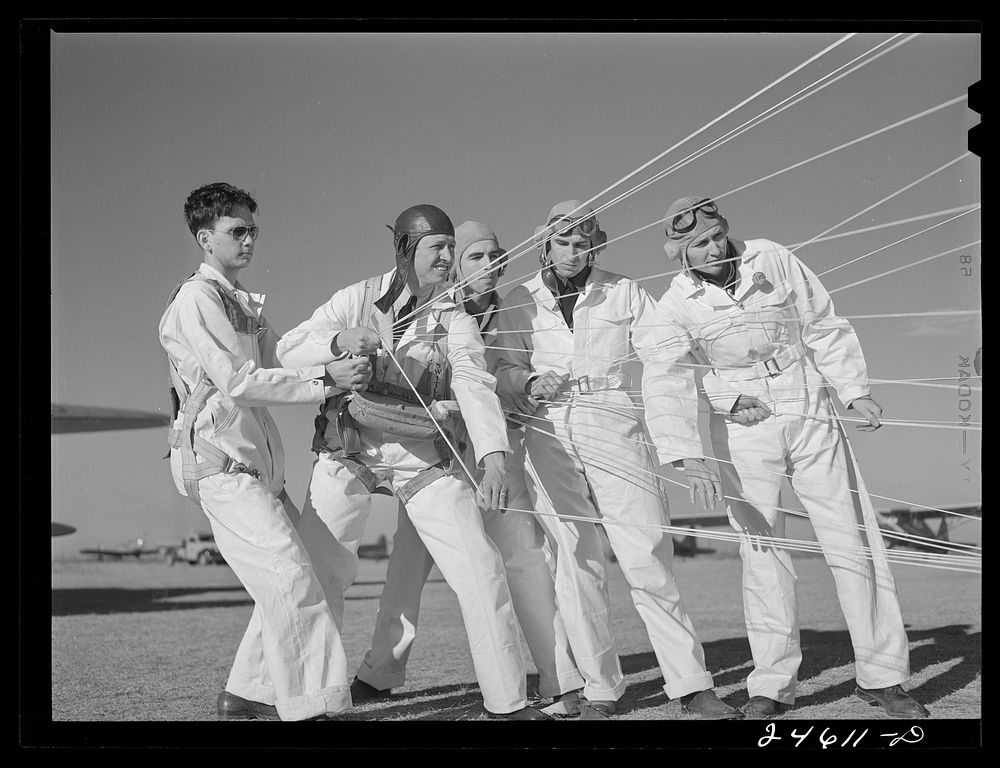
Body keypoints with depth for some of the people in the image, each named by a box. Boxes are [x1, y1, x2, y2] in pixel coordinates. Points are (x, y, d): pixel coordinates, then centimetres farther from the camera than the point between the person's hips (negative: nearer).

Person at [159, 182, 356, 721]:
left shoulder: (247, 305, 22)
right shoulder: (195, 298, -7)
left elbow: (269, 380, 19)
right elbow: (237, 382, -16)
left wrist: (339, 374, 4)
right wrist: (323, 377, -16)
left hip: (260, 462, 9)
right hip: (219, 460, -9)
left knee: (290, 576, 8)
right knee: (288, 576, -17)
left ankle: (247, 692, 18)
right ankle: (306, 707, -16)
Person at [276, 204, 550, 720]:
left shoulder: (454, 321, 1)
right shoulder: (358, 299, 2)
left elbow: (475, 387, -16)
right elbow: (288, 351, -1)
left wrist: (494, 460, -32)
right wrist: (339, 341, -23)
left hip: (424, 456, 0)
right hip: (348, 451, 0)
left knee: (480, 569, -8)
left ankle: (508, 701, 2)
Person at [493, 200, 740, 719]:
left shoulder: (624, 294, 4)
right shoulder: (520, 302, 9)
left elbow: (664, 369, -2)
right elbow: (503, 369, 13)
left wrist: (689, 452, -11)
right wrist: (529, 381, -12)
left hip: (616, 433, -2)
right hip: (549, 438, 2)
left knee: (649, 562, -8)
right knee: (576, 567, 2)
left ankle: (691, 685, -4)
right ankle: (600, 690, 10)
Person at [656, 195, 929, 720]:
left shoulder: (772, 259, 0)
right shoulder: (676, 305, -3)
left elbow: (823, 327, 5)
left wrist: (855, 390, 0)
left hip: (812, 419, 1)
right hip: (744, 432, -1)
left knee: (853, 543, 0)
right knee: (763, 553, -5)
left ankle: (882, 677, 7)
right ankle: (772, 685, 3)